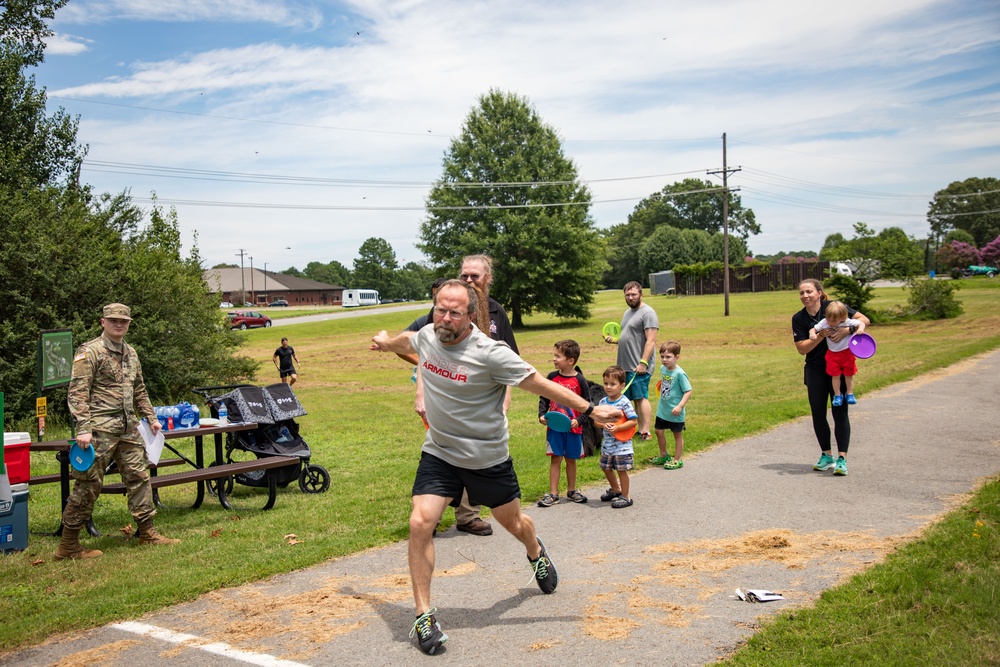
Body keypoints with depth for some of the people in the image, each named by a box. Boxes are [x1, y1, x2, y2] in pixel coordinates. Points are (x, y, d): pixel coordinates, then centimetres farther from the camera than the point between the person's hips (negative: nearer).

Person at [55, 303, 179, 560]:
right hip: (100, 428, -7)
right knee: (89, 483, -3)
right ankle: (68, 545, 6)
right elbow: (77, 393, -14)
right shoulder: (89, 352, -8)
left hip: (128, 428, 8)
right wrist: (83, 429, -21)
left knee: (138, 476, 9)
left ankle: (147, 532, 19)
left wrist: (151, 417, 19)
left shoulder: (130, 353, 16)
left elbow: (139, 390, 25)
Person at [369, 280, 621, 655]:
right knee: (420, 523, -15)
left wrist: (590, 409, -19)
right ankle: (423, 616, -1)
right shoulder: (426, 337, -7)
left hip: (488, 458, -3)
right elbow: (407, 341, 19)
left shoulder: (490, 353, -24)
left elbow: (541, 385, -19)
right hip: (439, 453, 3)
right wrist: (385, 342, 40)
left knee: (513, 523, 17)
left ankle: (536, 553, 56)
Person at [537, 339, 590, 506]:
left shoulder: (580, 380, -8)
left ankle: (571, 491, 28)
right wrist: (542, 414, -8)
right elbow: (544, 398, 7)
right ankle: (553, 493, 7)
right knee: (555, 459, 2)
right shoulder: (552, 377, -1)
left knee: (571, 459, 13)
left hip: (573, 428, -1)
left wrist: (578, 420, -18)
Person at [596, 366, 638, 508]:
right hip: (607, 443, 6)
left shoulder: (624, 402, -14)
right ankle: (615, 489, 41)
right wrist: (604, 424, -20)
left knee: (621, 469, 0)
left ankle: (625, 496, 15)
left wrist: (617, 428, -24)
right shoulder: (603, 402, 2)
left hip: (622, 444, -6)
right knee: (606, 468, 18)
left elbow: (633, 421, -16)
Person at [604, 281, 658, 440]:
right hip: (626, 366, 9)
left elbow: (651, 340, -18)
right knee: (635, 398, 10)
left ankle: (645, 432, -7)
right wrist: (614, 340, 11)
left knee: (641, 397, -8)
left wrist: (643, 363, -23)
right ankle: (640, 429, 14)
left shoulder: (647, 313, -10)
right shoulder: (628, 312, 20)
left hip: (639, 367, -9)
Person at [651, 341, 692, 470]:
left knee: (677, 435, 9)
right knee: (659, 431, 14)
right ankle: (663, 455, 33)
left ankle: (677, 460, 21)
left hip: (675, 412, -7)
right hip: (662, 409, 7)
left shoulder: (679, 373, -22)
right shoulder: (663, 369, -1)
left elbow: (688, 391, -21)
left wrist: (680, 406, -28)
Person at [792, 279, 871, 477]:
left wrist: (846, 331, -29)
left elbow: (864, 320, -13)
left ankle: (842, 459, -1)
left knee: (840, 412, -5)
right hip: (815, 370, 4)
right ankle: (826, 456, 21)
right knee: (817, 413, 6)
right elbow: (801, 348, -7)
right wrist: (821, 336, -21)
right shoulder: (798, 318, -1)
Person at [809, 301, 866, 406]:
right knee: (835, 376, 4)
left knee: (848, 374, 9)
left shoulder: (848, 322, -17)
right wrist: (812, 333, -27)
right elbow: (813, 329, -5)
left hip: (847, 353, -1)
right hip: (832, 354, 1)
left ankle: (850, 394, 24)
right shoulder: (824, 323, -12)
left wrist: (860, 329, -30)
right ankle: (837, 395, 17)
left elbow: (861, 323, -8)